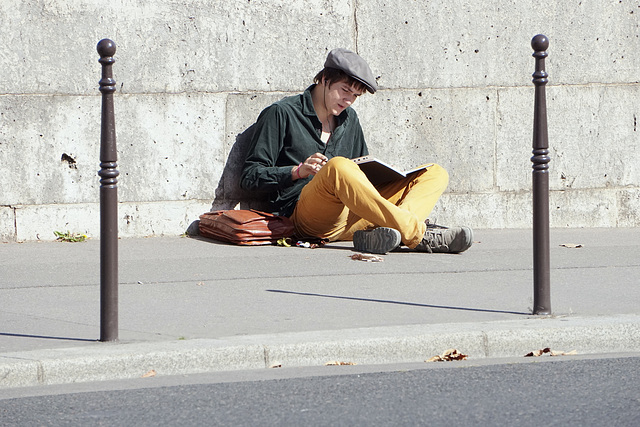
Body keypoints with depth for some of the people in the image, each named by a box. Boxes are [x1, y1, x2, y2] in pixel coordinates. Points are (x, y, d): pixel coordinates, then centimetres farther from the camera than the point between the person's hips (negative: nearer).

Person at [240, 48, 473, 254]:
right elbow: (250, 177, 1)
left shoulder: (349, 118, 26)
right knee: (338, 167, -39)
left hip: (351, 216, 7)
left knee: (435, 174, -6)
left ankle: (377, 235, -39)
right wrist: (298, 171, -15)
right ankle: (418, 235, -42)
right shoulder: (281, 114, 6)